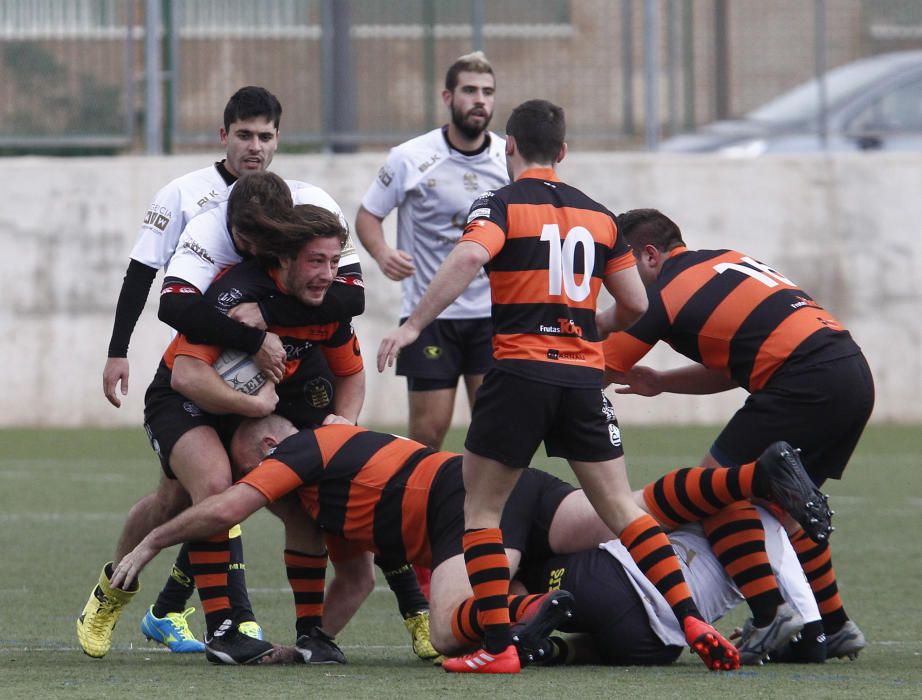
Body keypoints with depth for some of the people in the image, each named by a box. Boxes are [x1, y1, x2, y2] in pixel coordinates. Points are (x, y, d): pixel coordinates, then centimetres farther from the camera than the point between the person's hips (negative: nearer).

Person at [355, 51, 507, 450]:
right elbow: (368, 215, 3)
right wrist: (383, 254, -17)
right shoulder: (411, 159, -7)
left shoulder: (509, 159, 1)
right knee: (428, 429, -3)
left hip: (491, 313, 2)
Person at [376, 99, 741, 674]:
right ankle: (692, 621, -2)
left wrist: (414, 325, -19)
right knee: (621, 508, 9)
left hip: (520, 372, -4)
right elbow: (636, 303, 14)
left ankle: (498, 646, -2)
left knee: (481, 510, 7)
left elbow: (468, 259, -21)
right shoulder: (599, 216, 13)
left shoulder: (501, 205, -1)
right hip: (583, 378, 4)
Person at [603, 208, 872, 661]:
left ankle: (775, 620, -7)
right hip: (854, 373, 9)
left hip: (805, 382, -9)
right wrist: (662, 383, 27)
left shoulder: (663, 295, -1)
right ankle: (832, 628, 25)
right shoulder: (726, 262, 24)